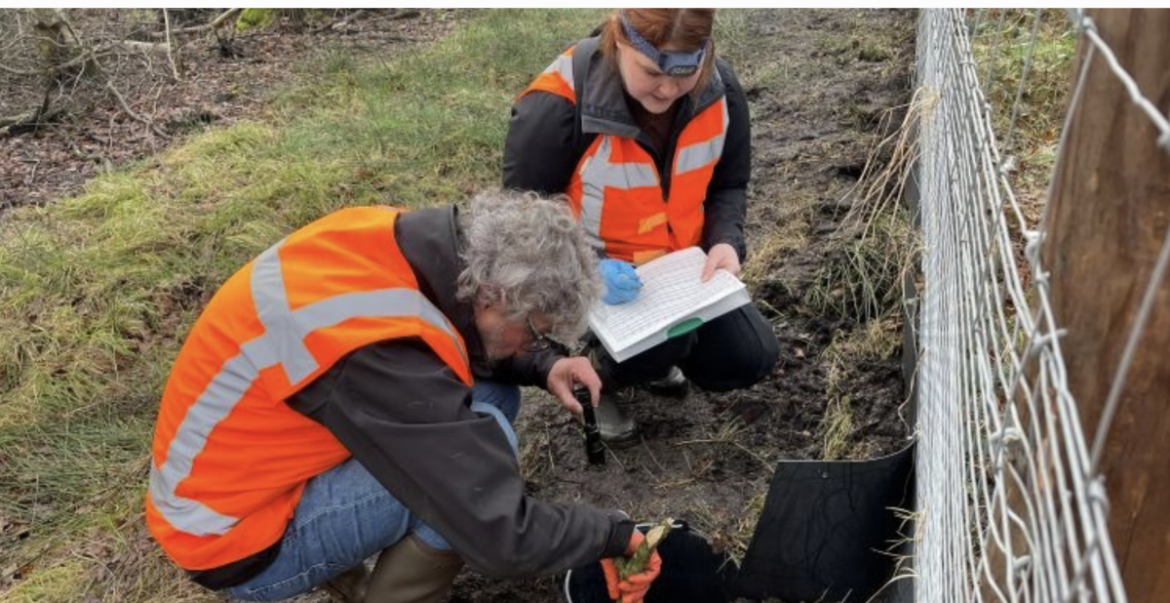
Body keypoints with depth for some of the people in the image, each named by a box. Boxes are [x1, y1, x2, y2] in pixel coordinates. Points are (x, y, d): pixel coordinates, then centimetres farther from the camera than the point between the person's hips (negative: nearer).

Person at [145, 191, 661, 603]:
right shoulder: (380, 351, -35)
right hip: (234, 540, -8)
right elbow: (501, 540, -29)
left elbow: (464, 343, 11)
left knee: (490, 388, 1)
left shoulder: (389, 238, -12)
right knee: (484, 435, -23)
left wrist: (542, 367, -5)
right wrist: (617, 535, -12)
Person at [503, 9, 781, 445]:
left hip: (683, 264, 5)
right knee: (663, 347, -31)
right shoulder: (558, 107, -30)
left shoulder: (719, 90, -15)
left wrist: (726, 241, -19)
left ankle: (658, 351, 27)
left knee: (751, 359, -3)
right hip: (593, 275, -5)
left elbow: (729, 185, 1)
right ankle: (604, 370, 7)